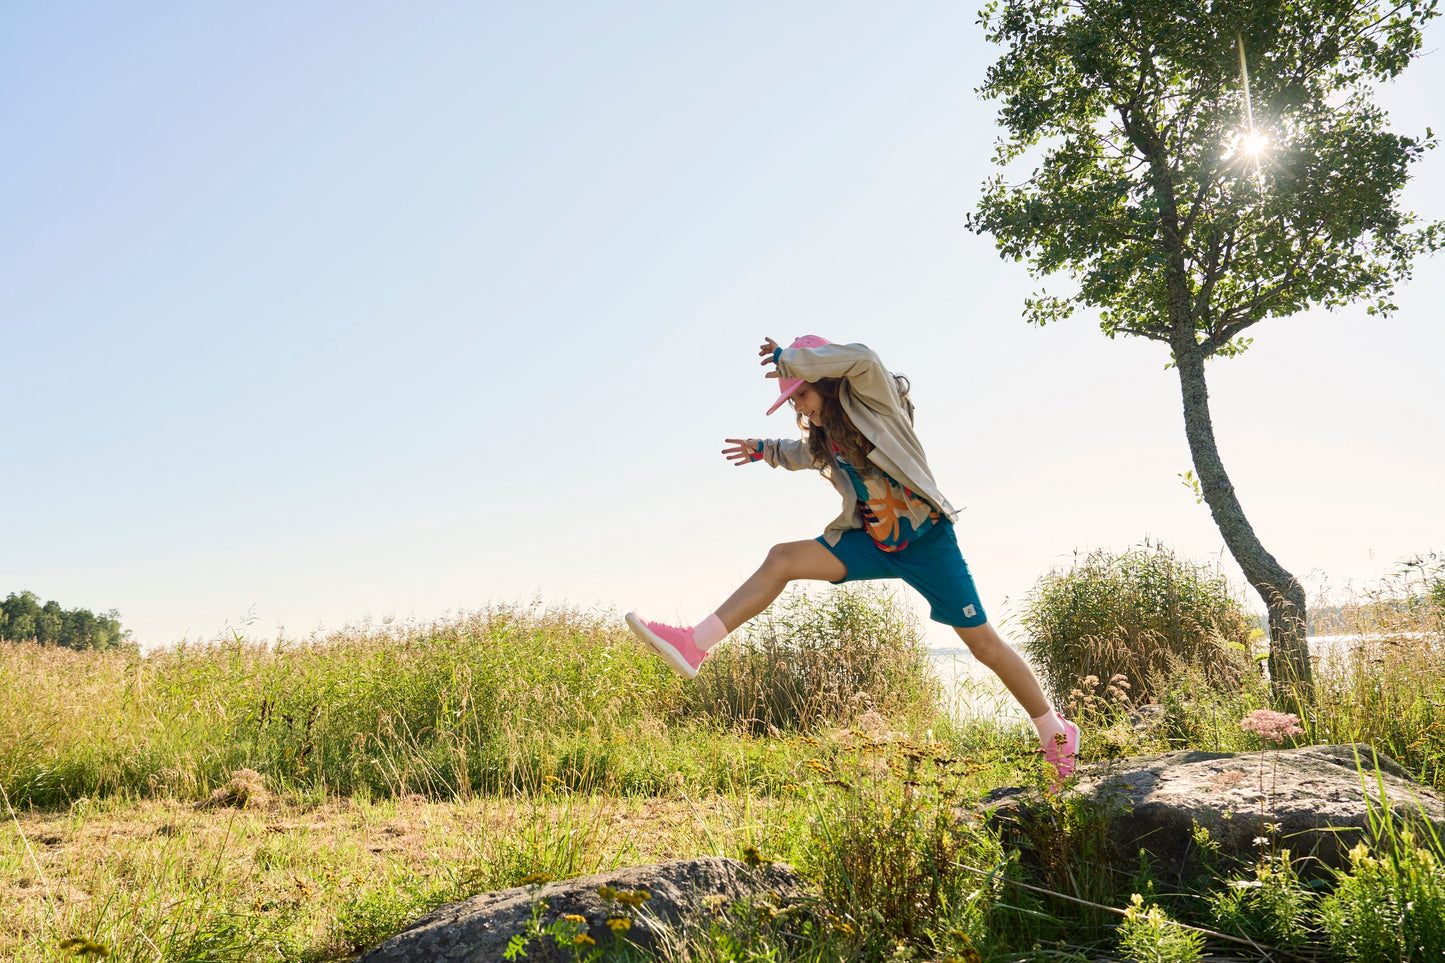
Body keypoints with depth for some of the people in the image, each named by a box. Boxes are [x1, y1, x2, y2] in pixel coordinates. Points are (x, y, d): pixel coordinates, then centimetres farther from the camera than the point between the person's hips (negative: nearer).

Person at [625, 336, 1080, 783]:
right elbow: (804, 453, 31)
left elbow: (861, 358, -35)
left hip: (926, 537, -6)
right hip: (872, 540, 6)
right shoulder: (824, 432, 7)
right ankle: (694, 644, -19)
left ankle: (1055, 732, 19)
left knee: (983, 643, -1)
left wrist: (787, 359, -26)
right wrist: (765, 451, 20)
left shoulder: (873, 400, -13)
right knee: (782, 559, -13)